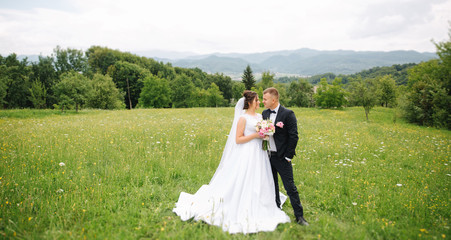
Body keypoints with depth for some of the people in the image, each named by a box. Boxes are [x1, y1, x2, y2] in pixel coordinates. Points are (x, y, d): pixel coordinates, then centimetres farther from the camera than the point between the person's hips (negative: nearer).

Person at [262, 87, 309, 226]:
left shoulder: (288, 114, -12)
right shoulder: (265, 113, 8)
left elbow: (293, 136, -13)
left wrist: (288, 156, -14)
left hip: (281, 157, -6)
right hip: (268, 156, 6)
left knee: (290, 187, -2)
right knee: (272, 186, 16)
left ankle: (299, 216, 10)